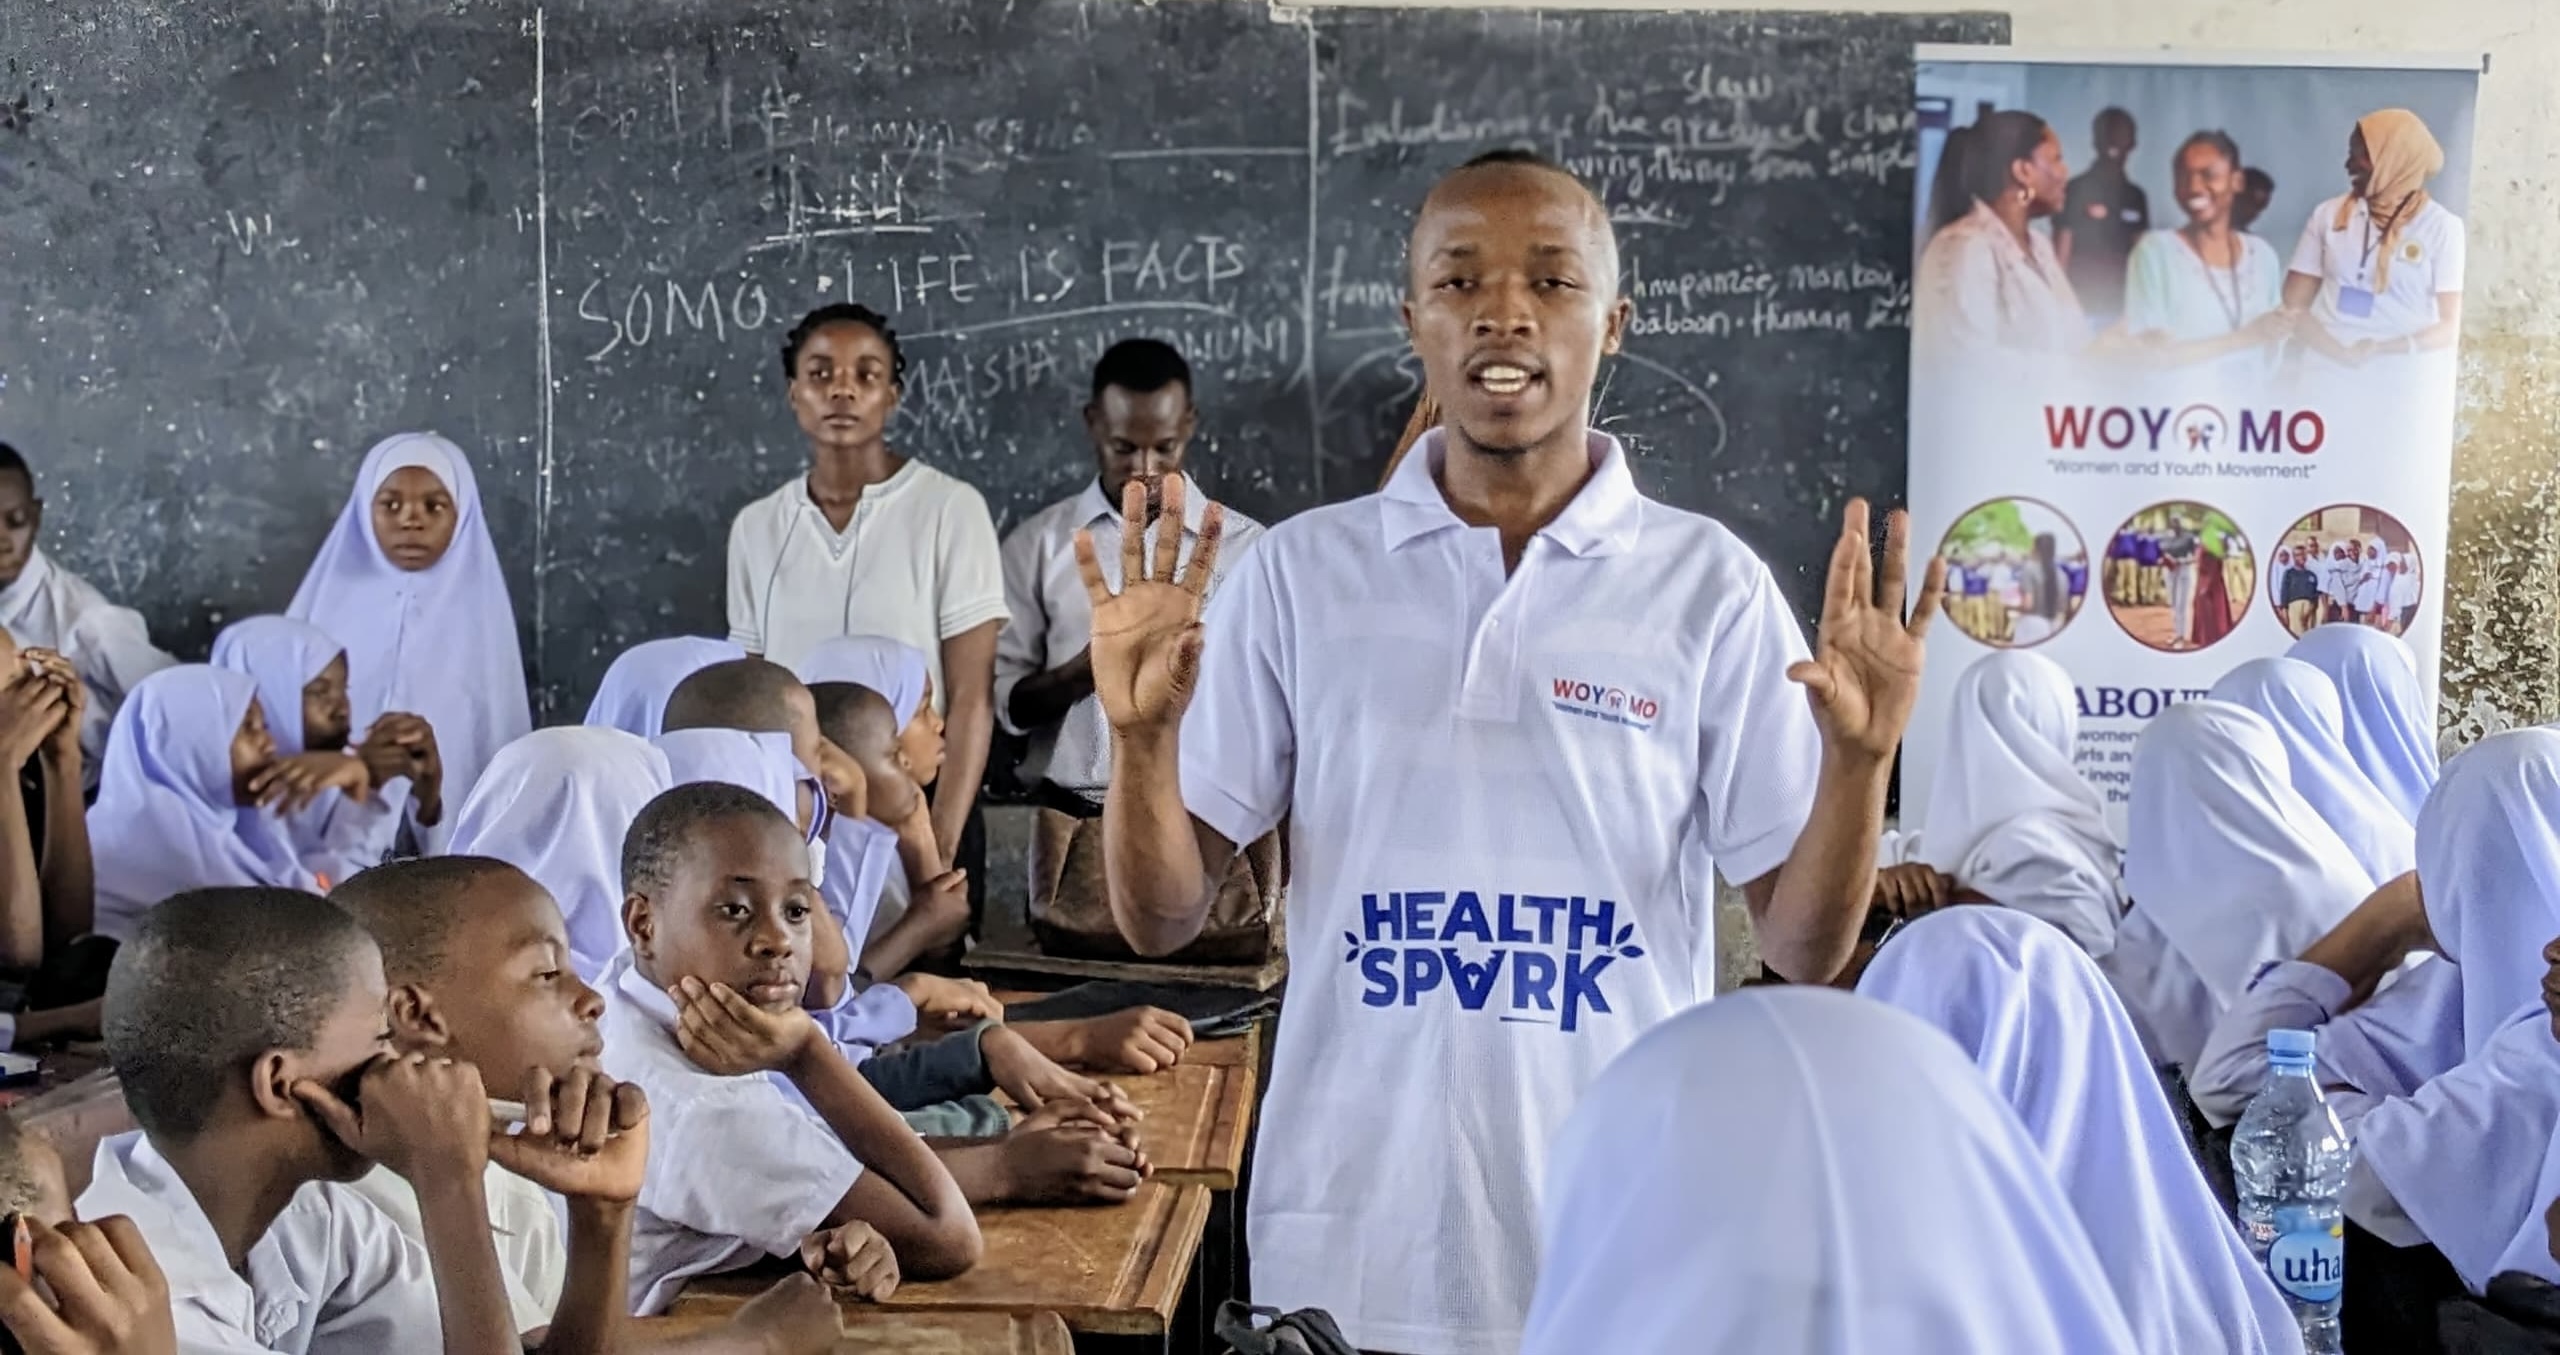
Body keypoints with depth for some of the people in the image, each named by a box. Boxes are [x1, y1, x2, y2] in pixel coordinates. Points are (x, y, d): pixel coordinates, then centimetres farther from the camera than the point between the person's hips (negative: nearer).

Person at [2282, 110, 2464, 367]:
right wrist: (2338, 352, -10)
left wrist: (2382, 350, -15)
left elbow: (2449, 327, 0)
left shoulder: (2442, 226, 2)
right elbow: (2294, 305, 6)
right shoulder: (2328, 214, 9)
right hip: (2325, 366, 2)